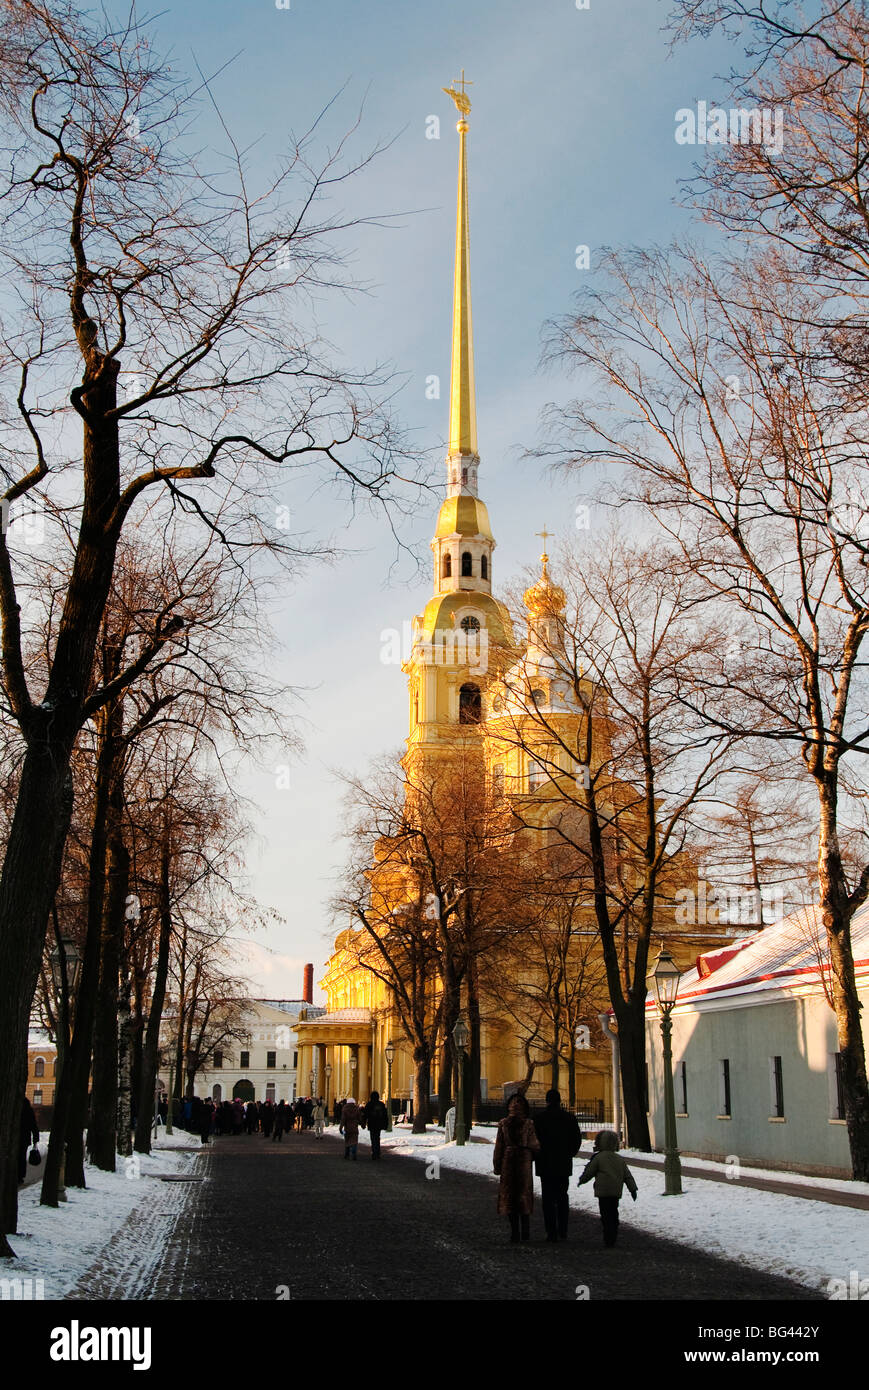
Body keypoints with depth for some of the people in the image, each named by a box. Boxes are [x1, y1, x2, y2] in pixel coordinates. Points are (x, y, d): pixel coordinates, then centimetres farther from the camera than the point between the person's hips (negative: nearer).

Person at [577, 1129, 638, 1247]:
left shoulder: (598, 1157, -3)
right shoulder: (620, 1159, 12)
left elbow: (589, 1172, 2)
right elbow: (628, 1176, 11)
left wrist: (581, 1180, 18)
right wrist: (633, 1189, 13)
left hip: (603, 1191, -5)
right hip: (617, 1192, 5)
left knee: (606, 1215, -3)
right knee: (614, 1214, 15)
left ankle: (608, 1239, -8)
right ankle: (613, 1238, 18)